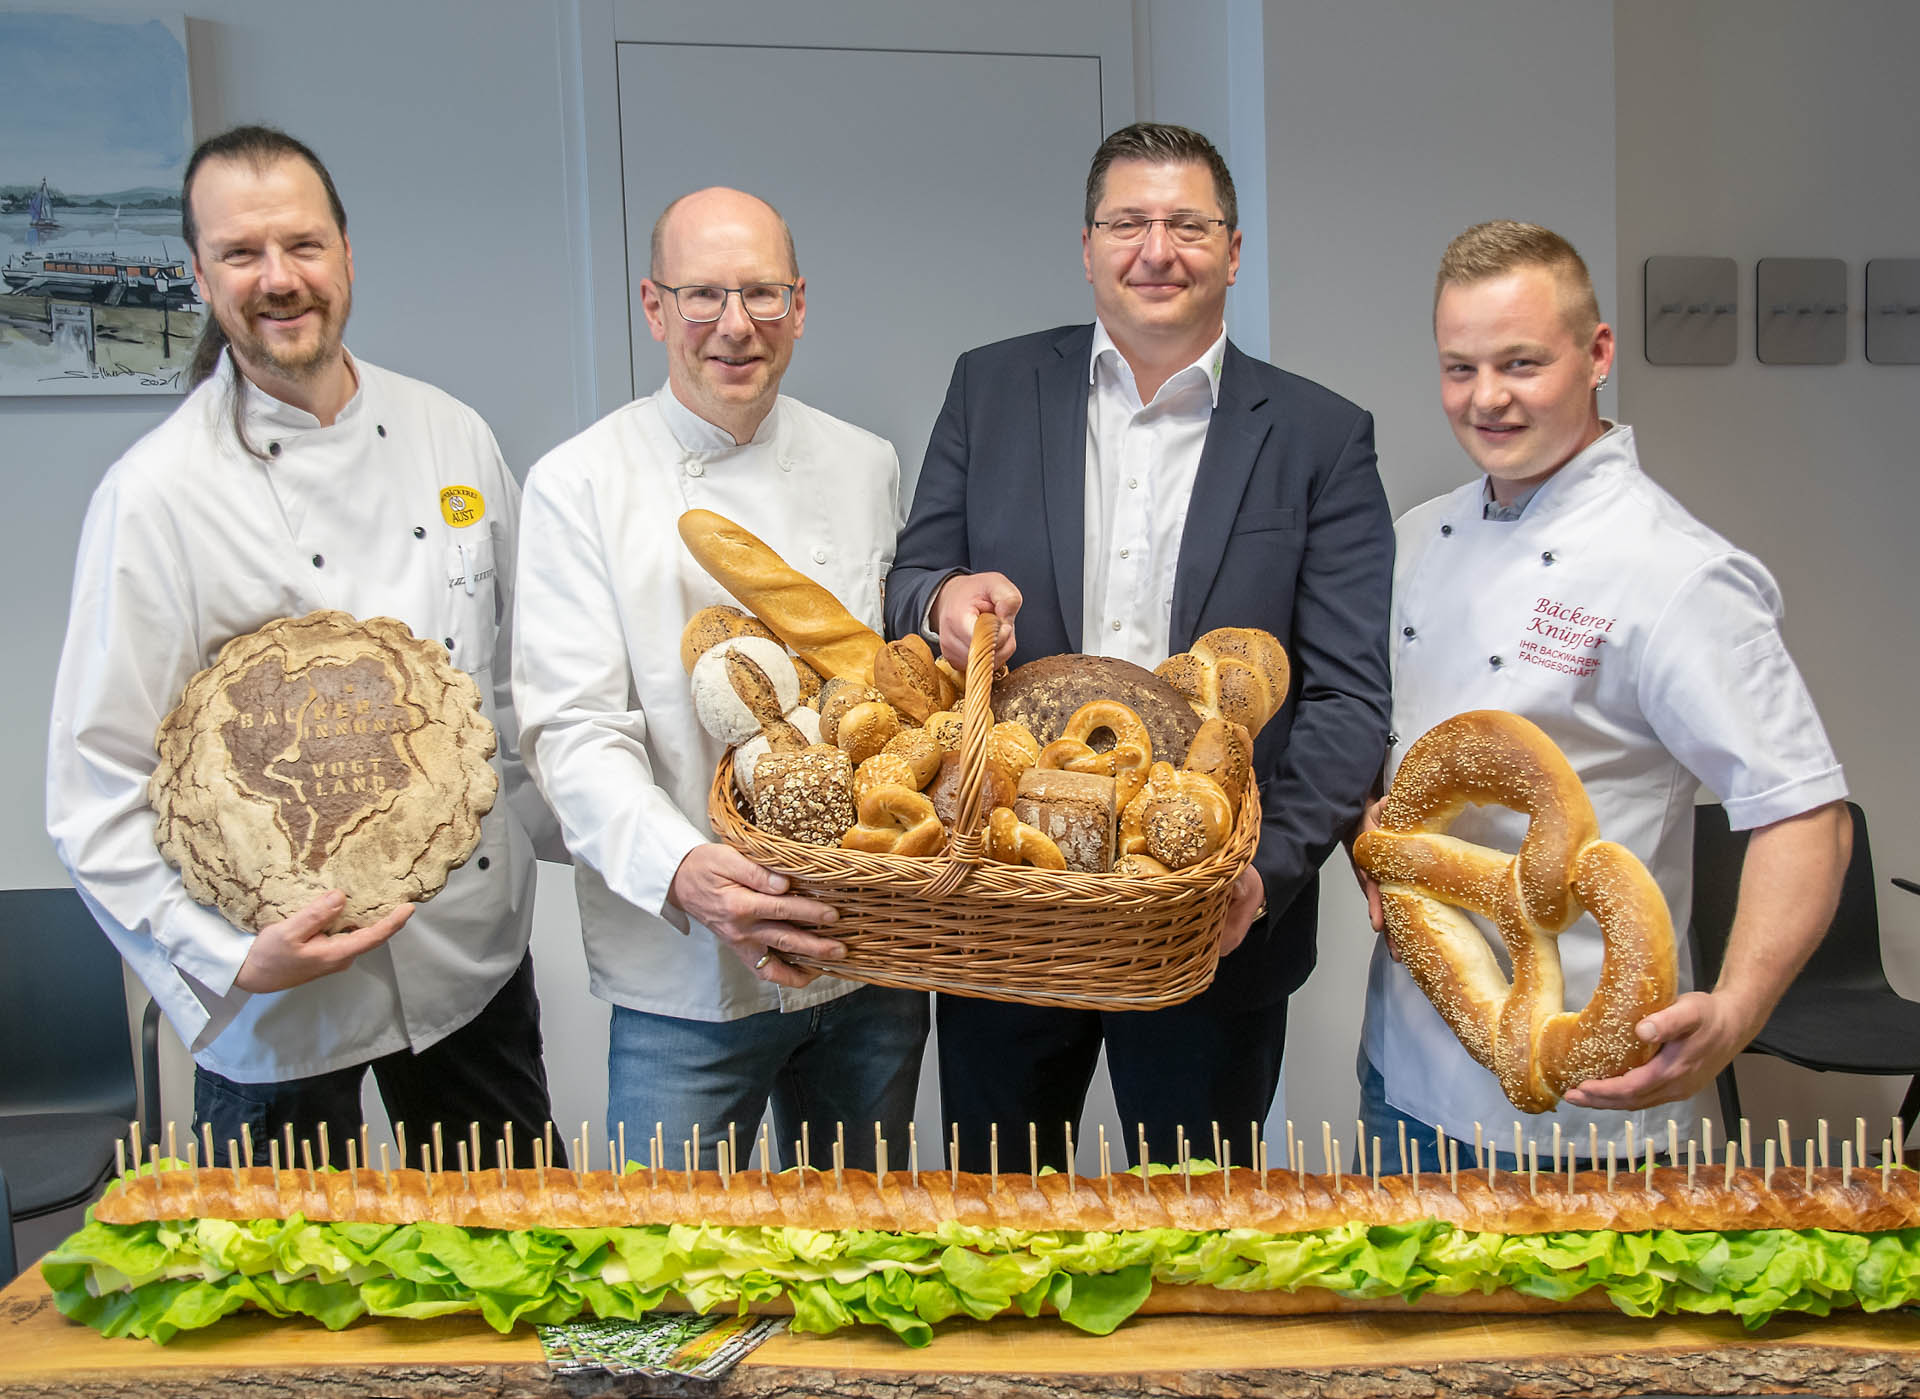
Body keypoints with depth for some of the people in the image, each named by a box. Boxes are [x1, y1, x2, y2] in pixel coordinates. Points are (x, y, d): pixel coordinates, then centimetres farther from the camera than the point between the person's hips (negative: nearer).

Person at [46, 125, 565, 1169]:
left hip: (478, 953, 4)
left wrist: (564, 833, 10)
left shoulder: (451, 436, 2)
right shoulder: (156, 495, -13)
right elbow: (99, 788, -12)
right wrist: (230, 959, -22)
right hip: (283, 1005, -4)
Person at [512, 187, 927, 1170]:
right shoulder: (578, 486, -6)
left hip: (869, 958, 4)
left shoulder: (865, 466, 8)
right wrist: (680, 872, -29)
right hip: (685, 979, -3)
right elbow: (574, 729, -13)